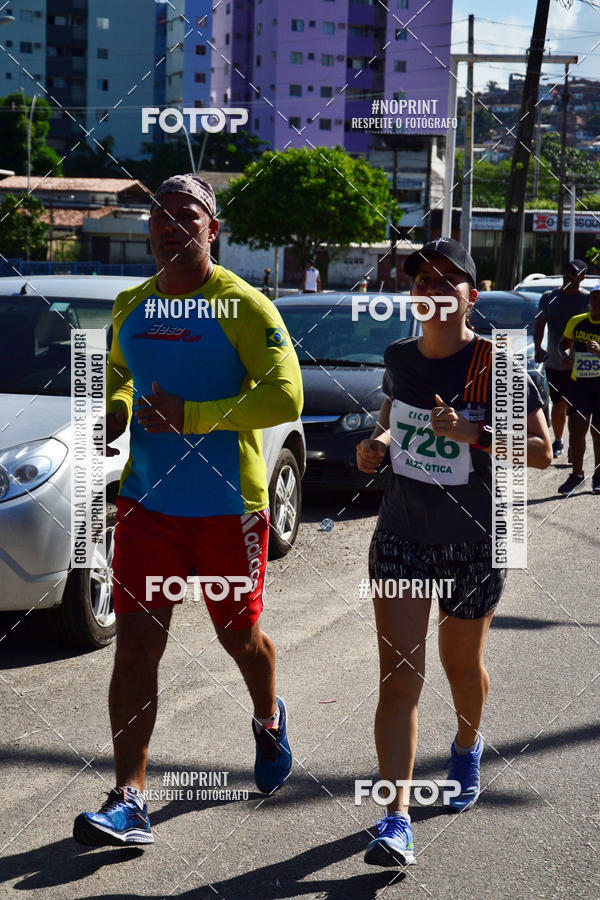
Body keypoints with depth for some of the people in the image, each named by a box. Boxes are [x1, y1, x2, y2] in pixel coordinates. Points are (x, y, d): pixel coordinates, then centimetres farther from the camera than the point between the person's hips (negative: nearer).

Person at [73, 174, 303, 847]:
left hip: (228, 508, -4)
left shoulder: (242, 307, -10)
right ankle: (128, 802, -2)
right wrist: (116, 413, 4)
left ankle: (269, 721, 47)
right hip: (147, 503, 4)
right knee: (135, 644, -5)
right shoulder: (130, 308, 8)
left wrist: (190, 415, -22)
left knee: (239, 635, 14)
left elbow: (285, 397, -18)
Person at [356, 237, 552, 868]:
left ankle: (467, 745, 50)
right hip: (401, 536, 2)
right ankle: (396, 819, -6)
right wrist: (377, 443, -1)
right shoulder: (399, 358, 1)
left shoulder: (496, 363, -12)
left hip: (474, 543, -2)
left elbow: (542, 451, -11)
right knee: (398, 674, -7)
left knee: (461, 662, 17)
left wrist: (474, 432, -24)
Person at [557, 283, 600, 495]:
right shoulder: (576, 322, 5)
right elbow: (564, 343, 21)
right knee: (576, 430, -2)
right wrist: (566, 354, 0)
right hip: (579, 384, 3)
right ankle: (577, 474, 10)